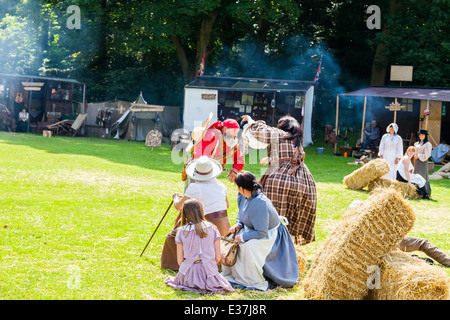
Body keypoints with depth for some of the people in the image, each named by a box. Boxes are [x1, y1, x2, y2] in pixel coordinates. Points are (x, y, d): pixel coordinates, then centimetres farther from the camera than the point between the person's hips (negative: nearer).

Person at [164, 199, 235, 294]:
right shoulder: (212, 229, -1)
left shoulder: (181, 231, -1)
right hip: (209, 273, -1)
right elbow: (218, 258, 1)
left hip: (188, 275, 1)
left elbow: (180, 260, 0)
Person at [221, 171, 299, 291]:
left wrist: (243, 236, -23)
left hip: (269, 235, -9)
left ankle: (257, 282, -19)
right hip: (253, 230, 9)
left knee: (250, 247, -33)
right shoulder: (244, 197, -7)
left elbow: (261, 233, -31)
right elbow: (241, 214, 15)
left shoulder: (260, 204, -35)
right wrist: (238, 225, -5)